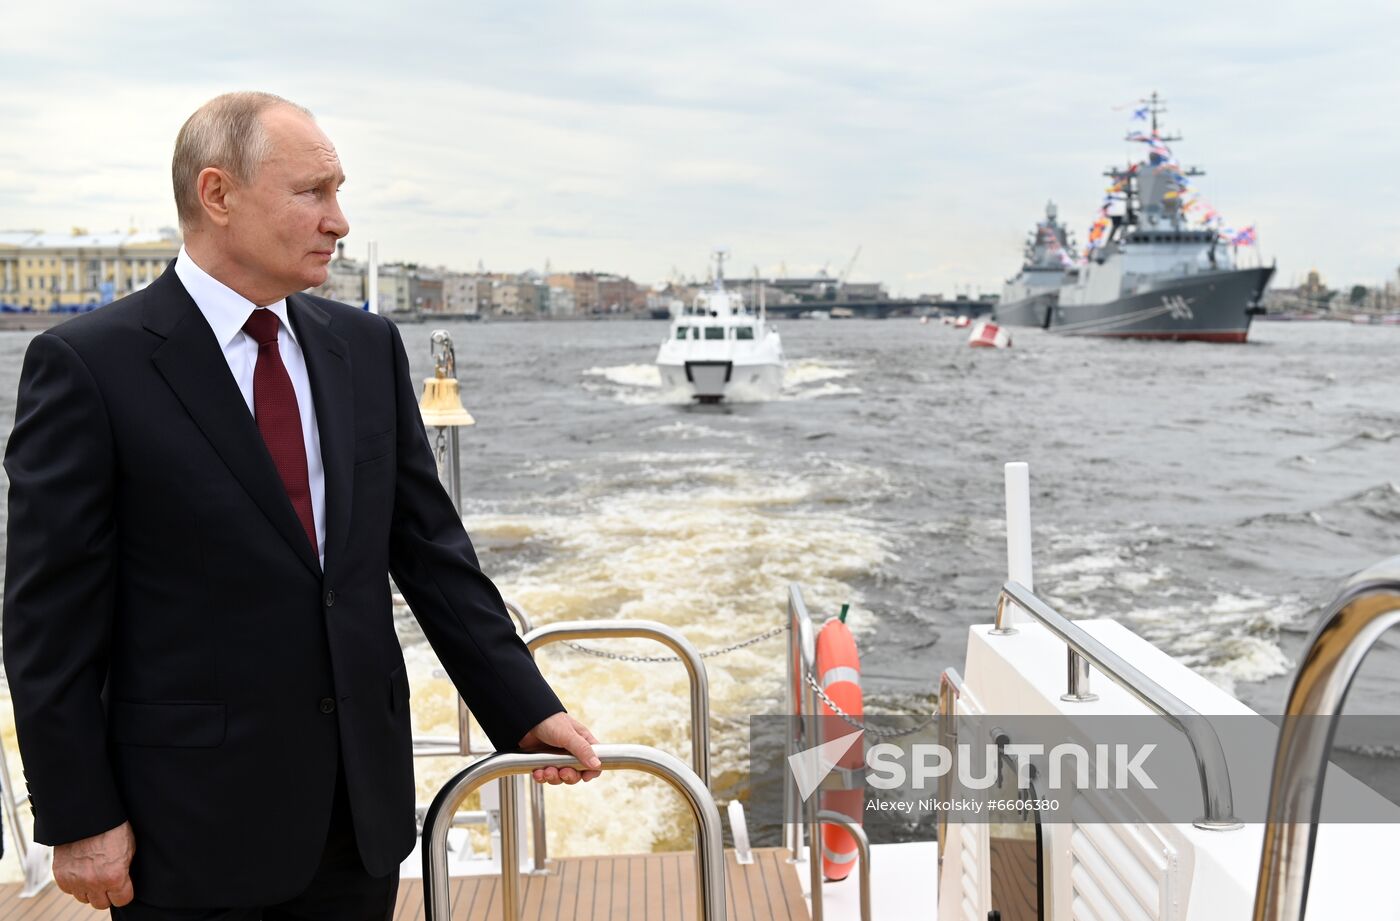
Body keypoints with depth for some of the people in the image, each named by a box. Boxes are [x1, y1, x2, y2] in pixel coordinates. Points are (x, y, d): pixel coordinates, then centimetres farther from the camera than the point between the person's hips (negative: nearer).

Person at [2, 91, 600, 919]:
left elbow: (431, 549, 7)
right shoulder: (88, 364, -9)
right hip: (194, 818, -4)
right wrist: (78, 820, -8)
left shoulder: (368, 346, 5)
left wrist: (526, 710, 4)